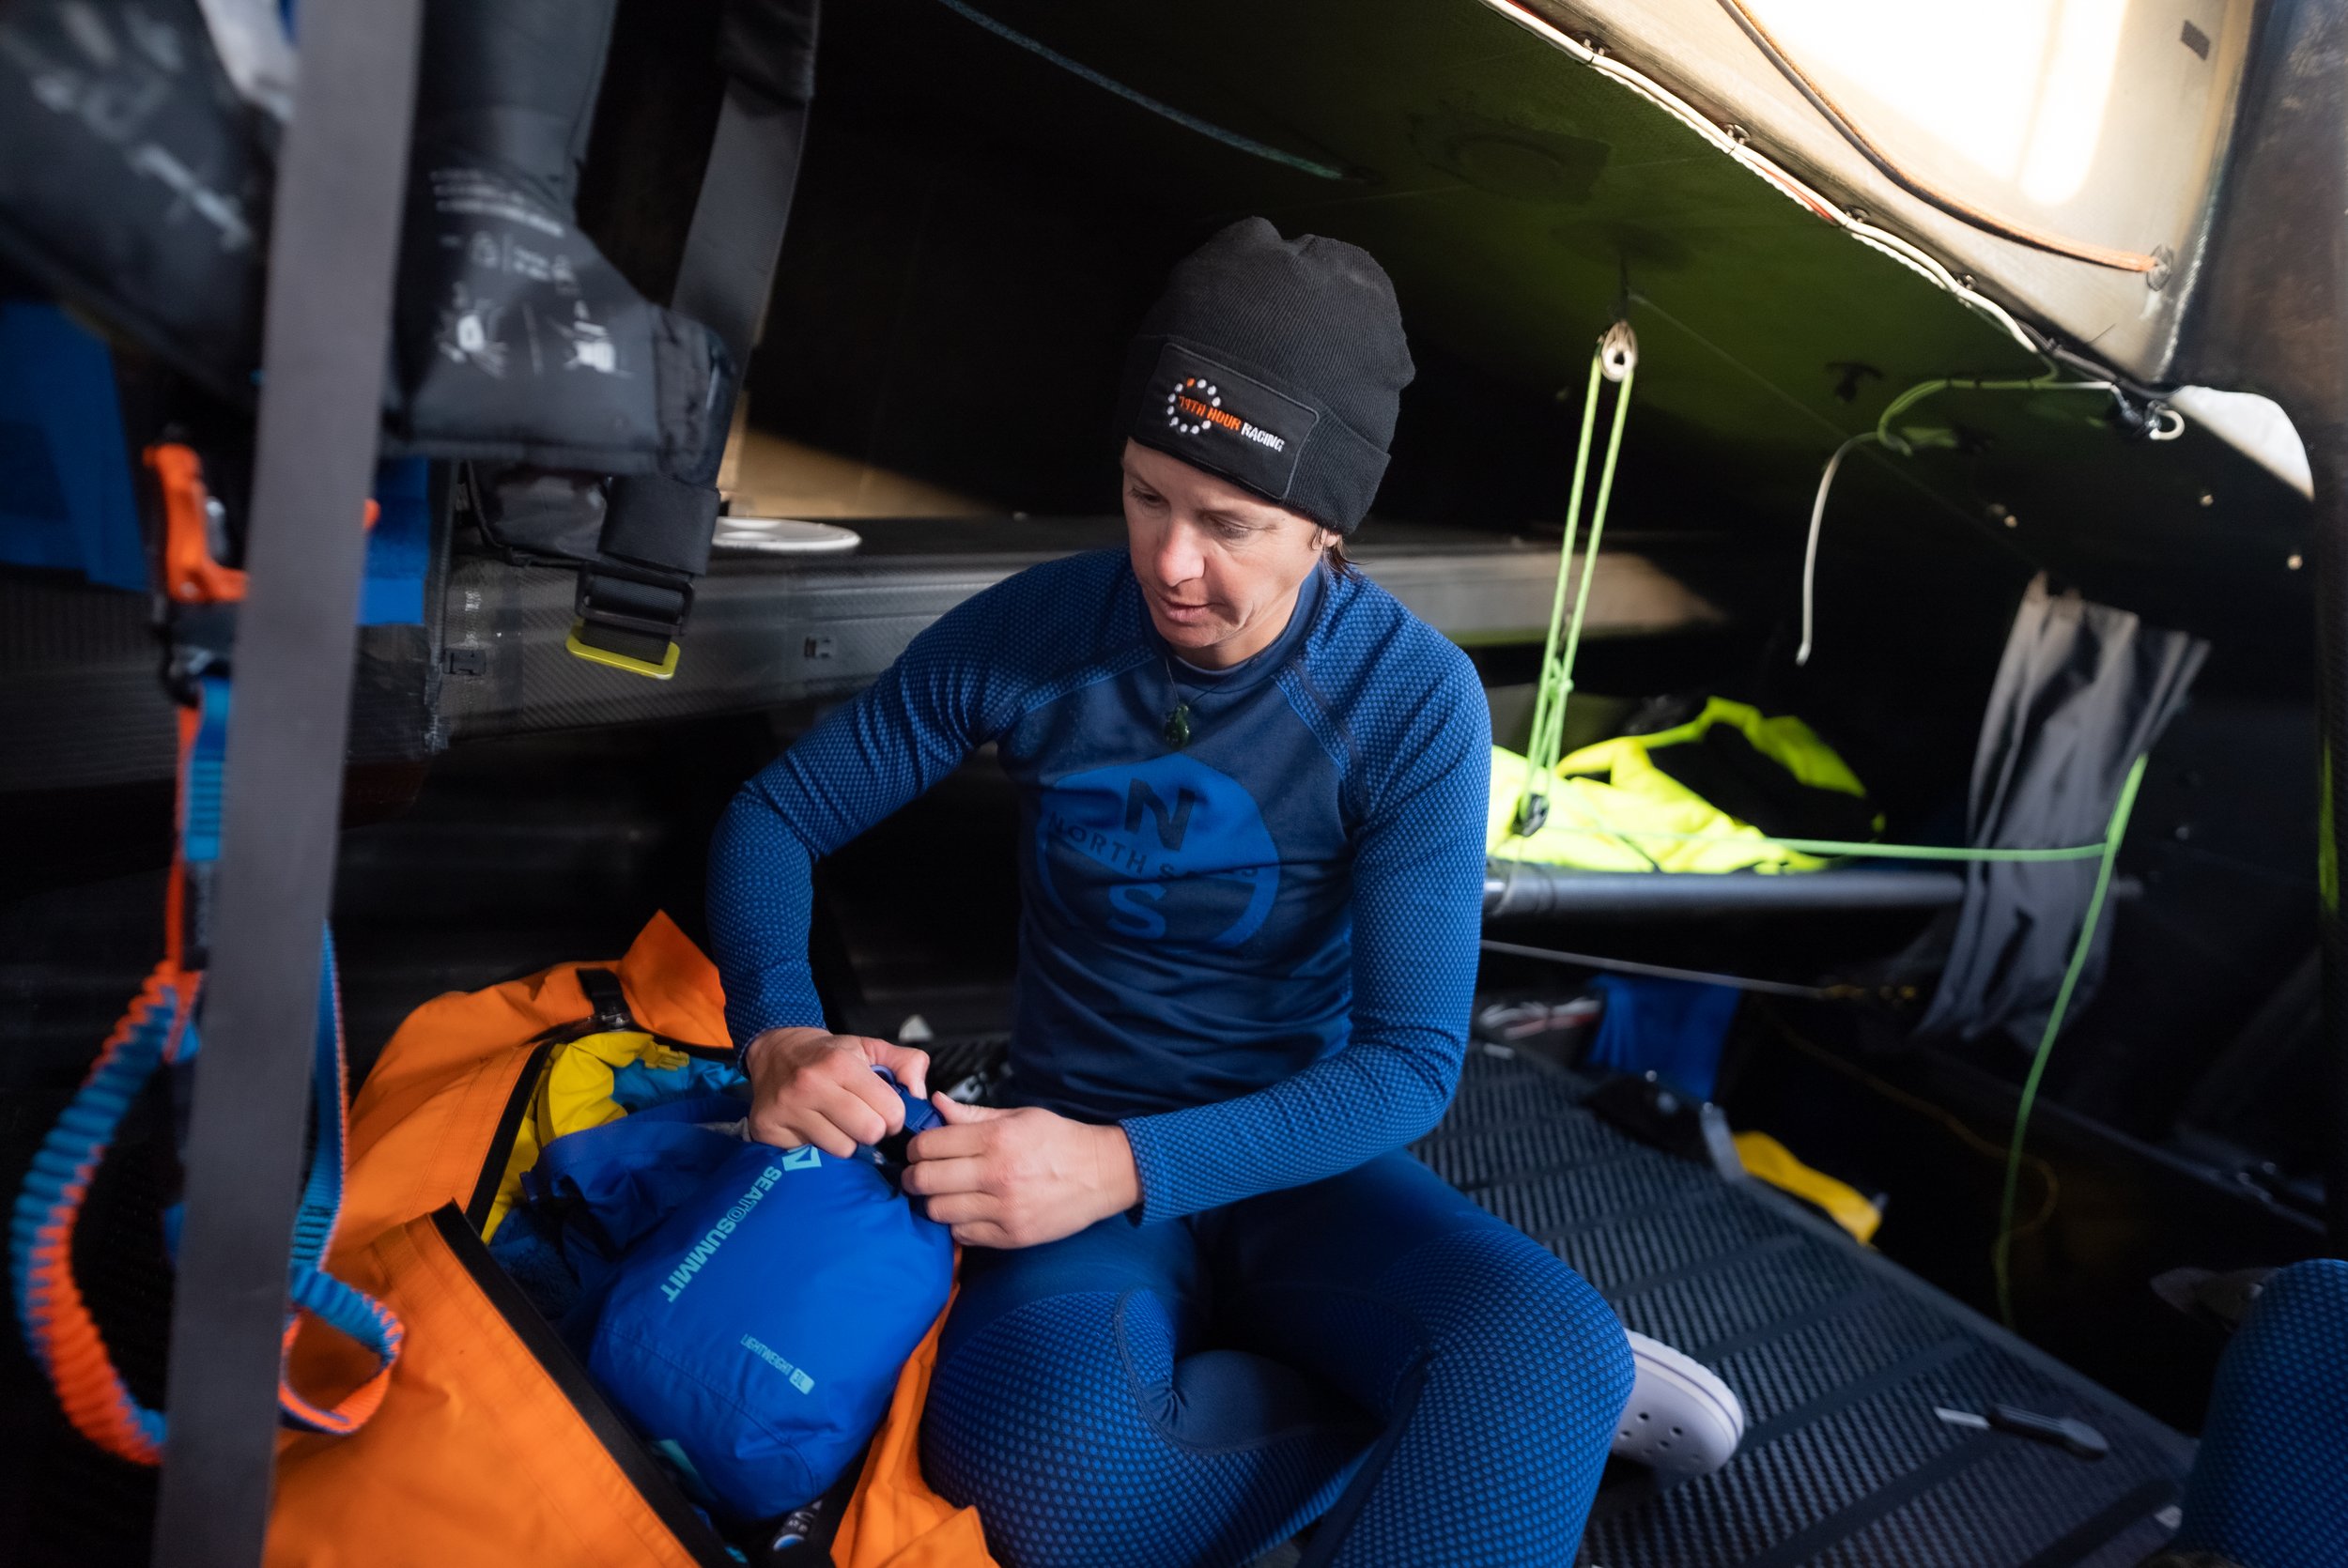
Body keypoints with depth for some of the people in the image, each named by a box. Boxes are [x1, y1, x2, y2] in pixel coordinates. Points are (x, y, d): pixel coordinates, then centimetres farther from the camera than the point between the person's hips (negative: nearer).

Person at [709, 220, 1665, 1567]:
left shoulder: (1413, 700, -14)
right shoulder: (1033, 634, -9)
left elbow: (1410, 1059, -14)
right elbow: (776, 817, 1)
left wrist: (1129, 1164, -28)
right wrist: (783, 1034, -19)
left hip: (1296, 1160, -2)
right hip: (1083, 1155, 3)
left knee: (1556, 1347, -36)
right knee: (1034, 1450, -33)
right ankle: (1499, 1408, -11)